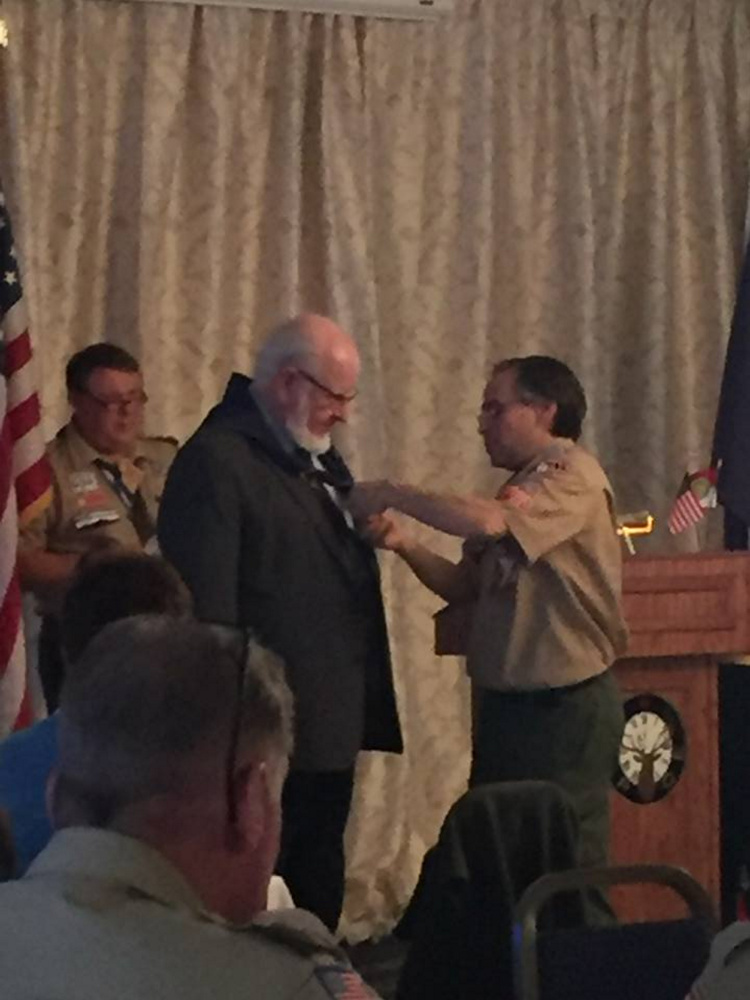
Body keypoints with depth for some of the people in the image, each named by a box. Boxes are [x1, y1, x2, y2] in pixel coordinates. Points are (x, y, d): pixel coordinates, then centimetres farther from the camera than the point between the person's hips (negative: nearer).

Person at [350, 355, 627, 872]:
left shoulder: (573, 475, -12)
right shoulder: (520, 488, 15)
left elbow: (485, 523, -27)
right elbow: (466, 586, 14)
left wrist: (391, 494, -15)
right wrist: (405, 544, -3)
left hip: (565, 706, -9)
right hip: (504, 702, 9)